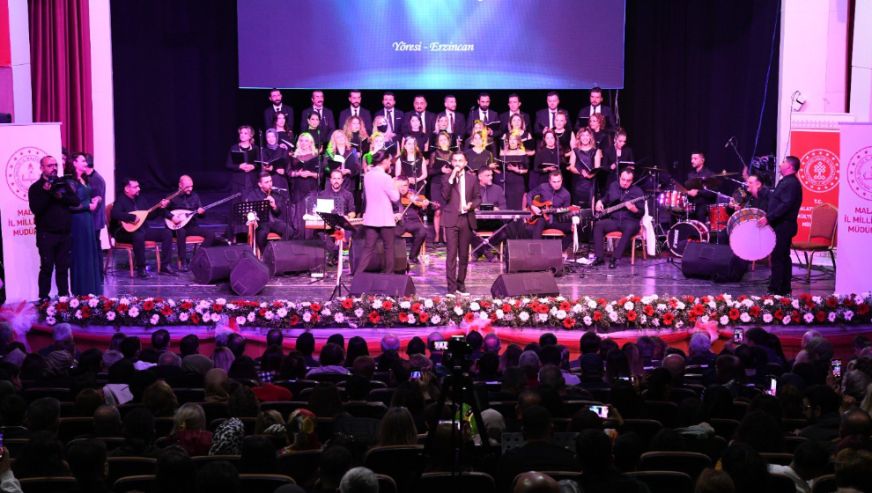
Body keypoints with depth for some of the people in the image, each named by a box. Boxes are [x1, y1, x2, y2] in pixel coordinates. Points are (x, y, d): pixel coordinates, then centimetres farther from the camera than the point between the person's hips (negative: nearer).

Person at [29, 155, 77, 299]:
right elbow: (35, 209, -15)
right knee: (47, 268, -4)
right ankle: (43, 299, 1)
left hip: (65, 234, 4)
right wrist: (47, 193, -22)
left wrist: (62, 197, -12)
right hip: (46, 235, -4)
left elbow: (76, 201, 3)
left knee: (63, 267, 10)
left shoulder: (62, 184, 12)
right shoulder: (36, 188, -2)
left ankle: (64, 297, 16)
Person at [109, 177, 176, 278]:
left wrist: (160, 207, 2)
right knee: (139, 236, -42)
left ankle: (165, 266, -8)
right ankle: (141, 269, -30)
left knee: (167, 233, -7)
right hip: (124, 231, -8)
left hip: (141, 229, 8)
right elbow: (115, 214, -30)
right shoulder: (121, 201, -11)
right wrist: (133, 217, -33)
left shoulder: (139, 200, 12)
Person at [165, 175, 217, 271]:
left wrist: (202, 212, -12)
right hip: (178, 227, -4)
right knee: (181, 232, -39)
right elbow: (163, 210, -7)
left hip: (192, 226, 4)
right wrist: (172, 217, -22)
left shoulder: (194, 196, 7)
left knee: (211, 234, -17)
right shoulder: (173, 197, -5)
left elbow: (201, 215, 10)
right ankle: (183, 262, -29)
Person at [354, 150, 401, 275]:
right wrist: (395, 186, 7)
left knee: (368, 248, 5)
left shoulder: (367, 175, 7)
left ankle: (357, 275, -5)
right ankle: (389, 274, 15)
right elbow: (395, 197, -12)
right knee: (389, 248, 9)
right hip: (385, 218, -6)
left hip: (370, 218, 6)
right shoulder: (385, 177, -15)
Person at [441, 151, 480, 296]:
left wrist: (472, 205, -8)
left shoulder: (472, 178, 9)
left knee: (464, 255, 8)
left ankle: (461, 284, 18)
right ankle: (451, 287, -8)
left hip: (467, 219, 3)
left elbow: (478, 197, 12)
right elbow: (445, 196, -11)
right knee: (452, 254, -8)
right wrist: (451, 178, -16)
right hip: (451, 219, -3)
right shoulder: (446, 178, 3)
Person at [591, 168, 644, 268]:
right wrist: (600, 202, 8)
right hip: (613, 220, 4)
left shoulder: (637, 191, -3)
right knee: (598, 225, -23)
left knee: (630, 228, -38)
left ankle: (616, 258, -36)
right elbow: (606, 199, 29)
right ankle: (599, 257, -22)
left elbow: (641, 213, -8)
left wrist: (634, 209, -29)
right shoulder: (613, 186, 10)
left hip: (630, 221, -4)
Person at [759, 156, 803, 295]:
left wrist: (768, 218, -27)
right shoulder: (786, 182, 17)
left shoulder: (791, 183, -16)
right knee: (783, 257, 13)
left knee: (778, 257, -9)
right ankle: (784, 289, 19)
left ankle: (775, 289, -8)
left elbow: (785, 205, -25)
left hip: (783, 226, -11)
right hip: (782, 225, 11)